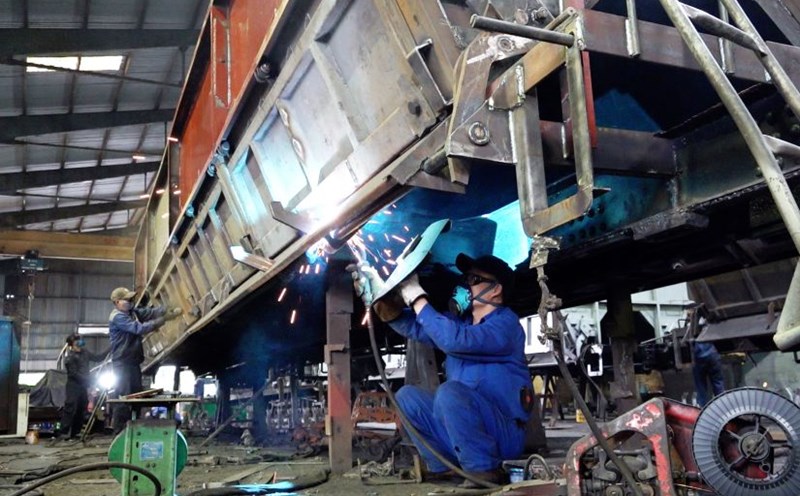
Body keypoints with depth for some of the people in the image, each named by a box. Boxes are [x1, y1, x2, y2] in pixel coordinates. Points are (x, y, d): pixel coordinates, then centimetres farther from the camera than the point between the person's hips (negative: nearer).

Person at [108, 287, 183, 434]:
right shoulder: (117, 317, -14)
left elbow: (150, 311, 4)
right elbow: (138, 328, -24)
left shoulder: (133, 312, 13)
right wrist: (159, 322, -26)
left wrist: (169, 311, -11)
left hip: (133, 362, 10)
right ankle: (119, 432, -4)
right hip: (122, 363, -10)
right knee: (123, 398, -9)